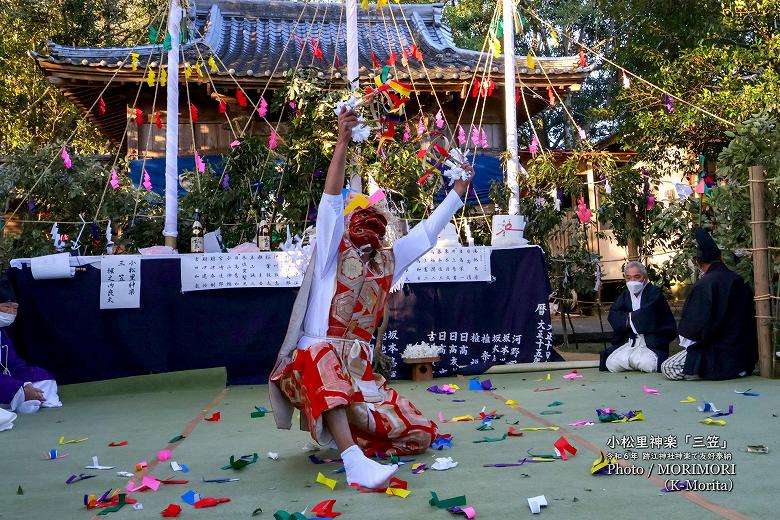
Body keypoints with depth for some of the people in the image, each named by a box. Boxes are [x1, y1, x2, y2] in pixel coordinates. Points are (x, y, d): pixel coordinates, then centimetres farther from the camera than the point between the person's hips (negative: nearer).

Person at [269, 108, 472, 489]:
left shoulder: (388, 261, 13)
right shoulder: (332, 253, 2)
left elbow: (428, 230, 19)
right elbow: (331, 203, -11)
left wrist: (460, 187, 21)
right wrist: (342, 143, -21)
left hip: (359, 370, 5)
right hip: (315, 359, -5)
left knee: (420, 433, -5)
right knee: (326, 361, -43)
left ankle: (338, 430, 11)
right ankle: (355, 461, -53)